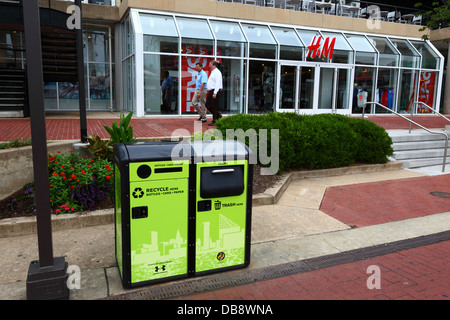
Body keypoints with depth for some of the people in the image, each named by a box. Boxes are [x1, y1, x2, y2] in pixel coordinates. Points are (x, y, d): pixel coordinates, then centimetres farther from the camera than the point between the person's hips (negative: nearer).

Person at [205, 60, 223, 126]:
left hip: (215, 92, -10)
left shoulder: (217, 72, -11)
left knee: (214, 106, -5)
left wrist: (215, 93, -25)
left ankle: (214, 121, 3)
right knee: (208, 105, 9)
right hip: (211, 91, 10)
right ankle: (218, 115, 22)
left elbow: (217, 84, -20)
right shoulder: (212, 72, 20)